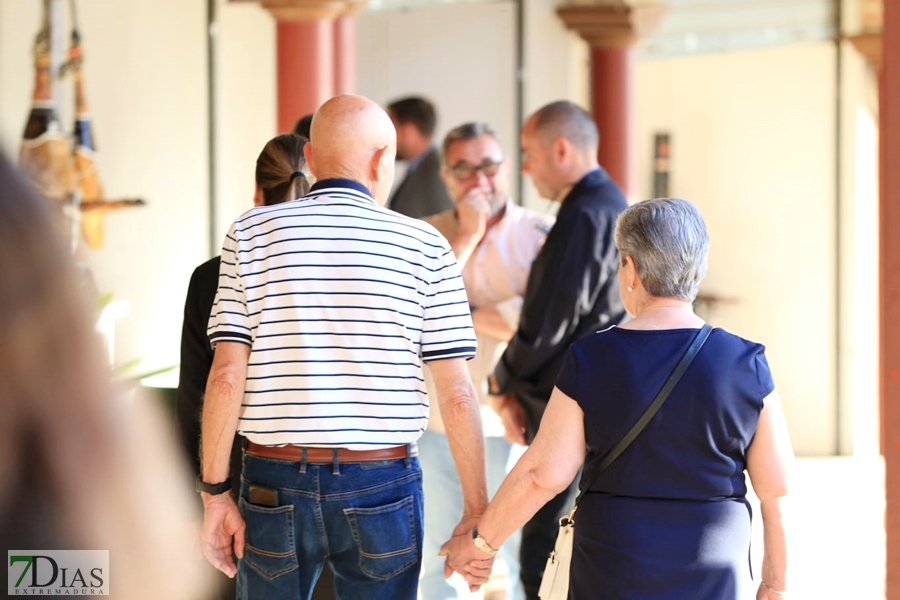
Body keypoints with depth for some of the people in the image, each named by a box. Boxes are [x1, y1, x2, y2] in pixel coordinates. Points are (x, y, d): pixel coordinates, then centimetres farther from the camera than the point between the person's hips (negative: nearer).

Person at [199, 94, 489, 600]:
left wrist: (215, 496, 0)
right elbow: (457, 394, -4)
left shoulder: (251, 234, 2)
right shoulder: (425, 247, -1)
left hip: (275, 483, 1)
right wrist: (477, 511, 2)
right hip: (382, 485, -1)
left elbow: (227, 376, -4)